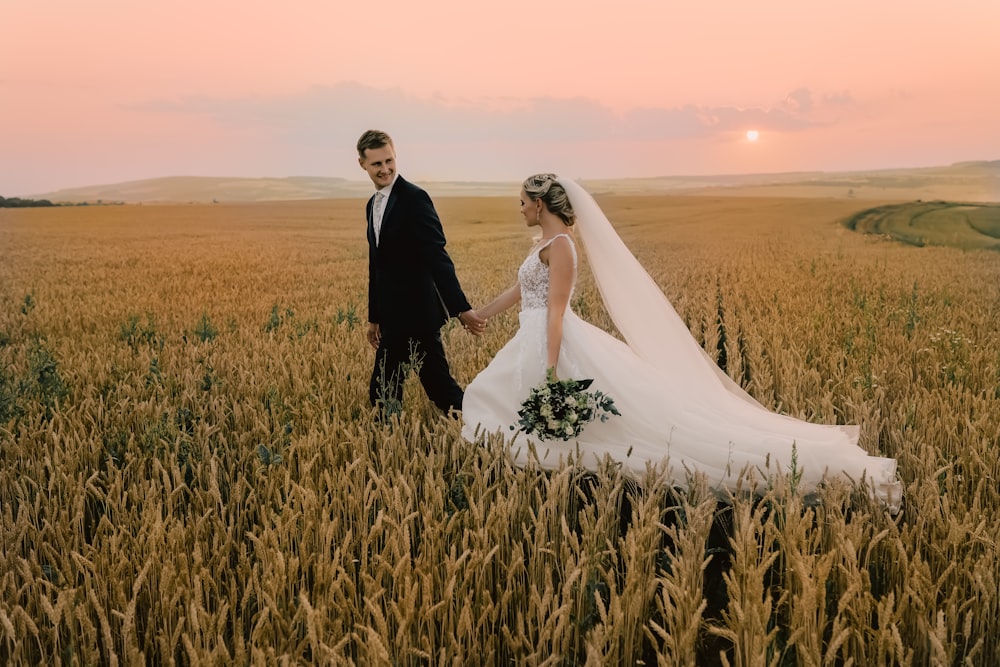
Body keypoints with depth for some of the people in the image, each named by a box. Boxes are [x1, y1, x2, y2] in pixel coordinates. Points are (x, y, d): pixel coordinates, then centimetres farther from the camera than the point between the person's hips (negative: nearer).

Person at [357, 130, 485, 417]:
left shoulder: (414, 198, -13)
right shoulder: (373, 205, 14)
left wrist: (461, 309, -26)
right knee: (382, 393, 12)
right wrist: (374, 317, 23)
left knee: (440, 387, -5)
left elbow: (437, 258, -20)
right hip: (394, 319, 9)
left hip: (416, 316, -8)